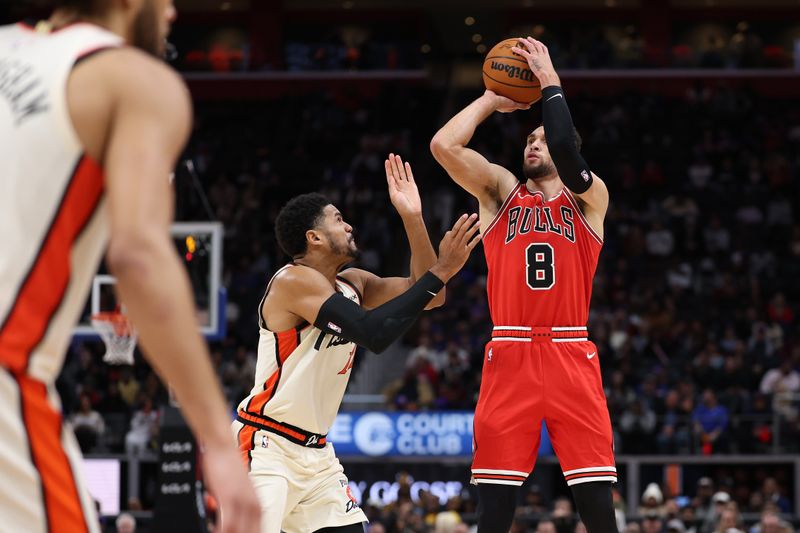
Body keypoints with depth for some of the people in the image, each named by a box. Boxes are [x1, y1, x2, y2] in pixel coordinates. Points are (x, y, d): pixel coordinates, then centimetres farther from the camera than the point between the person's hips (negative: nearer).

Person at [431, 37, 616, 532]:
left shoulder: (590, 196, 10)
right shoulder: (501, 190, 15)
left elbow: (567, 151, -12)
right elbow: (444, 145, 0)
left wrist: (551, 85, -6)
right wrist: (491, 100, 8)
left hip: (571, 355, -1)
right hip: (510, 355, 1)